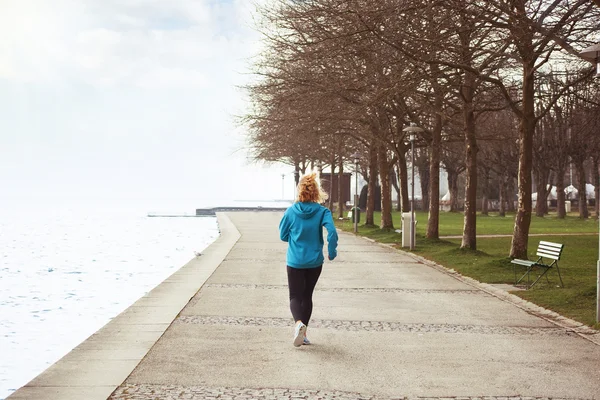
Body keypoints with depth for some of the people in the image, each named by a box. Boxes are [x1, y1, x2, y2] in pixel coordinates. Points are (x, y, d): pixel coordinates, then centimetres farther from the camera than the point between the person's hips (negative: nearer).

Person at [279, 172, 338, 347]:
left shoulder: (291, 211, -6)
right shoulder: (322, 212, -9)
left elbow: (283, 235, 3)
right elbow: (332, 232, -21)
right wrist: (332, 252, -7)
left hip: (295, 262, -1)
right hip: (315, 262, 1)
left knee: (295, 296, 3)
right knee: (307, 295, 17)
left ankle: (299, 322, -27)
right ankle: (303, 333, 20)